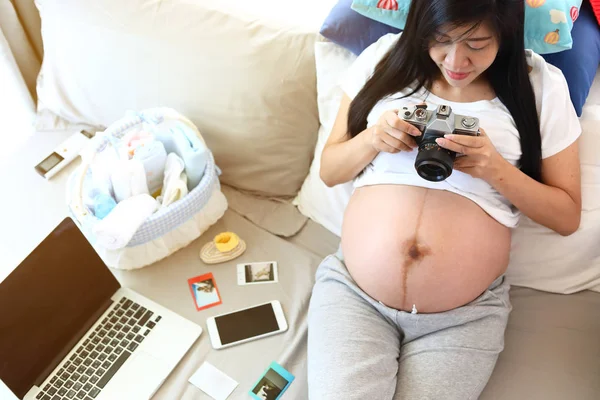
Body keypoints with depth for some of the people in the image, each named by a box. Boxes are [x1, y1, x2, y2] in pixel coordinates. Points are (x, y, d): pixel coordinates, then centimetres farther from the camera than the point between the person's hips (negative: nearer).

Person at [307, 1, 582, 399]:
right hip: (352, 291, 1)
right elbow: (329, 170, 7)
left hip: (466, 315, 0)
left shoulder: (541, 85, -1)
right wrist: (372, 138, -14)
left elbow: (567, 215, 3)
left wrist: (496, 170, -14)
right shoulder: (384, 58, 2)